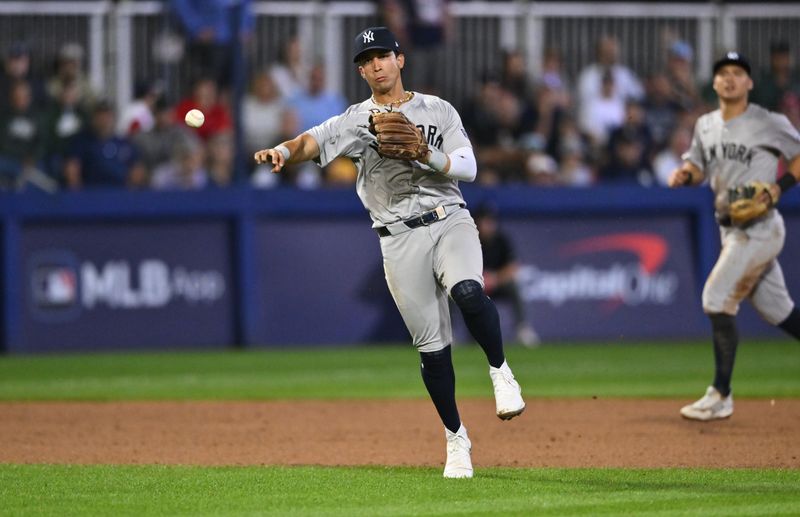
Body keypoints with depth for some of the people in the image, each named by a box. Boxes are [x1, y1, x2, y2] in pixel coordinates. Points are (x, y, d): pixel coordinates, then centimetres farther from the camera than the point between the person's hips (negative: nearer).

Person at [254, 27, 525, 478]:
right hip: (400, 238, 1)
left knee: (468, 292, -32)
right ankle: (456, 438, 16)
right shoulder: (356, 120, 7)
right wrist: (282, 152, -32)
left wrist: (425, 154, -17)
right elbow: (312, 142, -10)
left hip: (450, 221, -1)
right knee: (432, 346, 1)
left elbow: (468, 167, 0)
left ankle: (500, 371, -8)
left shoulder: (438, 111, 9)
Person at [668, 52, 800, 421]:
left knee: (717, 300, -12)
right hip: (732, 229, 8)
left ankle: (720, 396, -7)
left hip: (759, 228, -8)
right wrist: (684, 174, -5)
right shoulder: (706, 125, 11)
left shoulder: (769, 124, -10)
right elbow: (698, 167, 18)